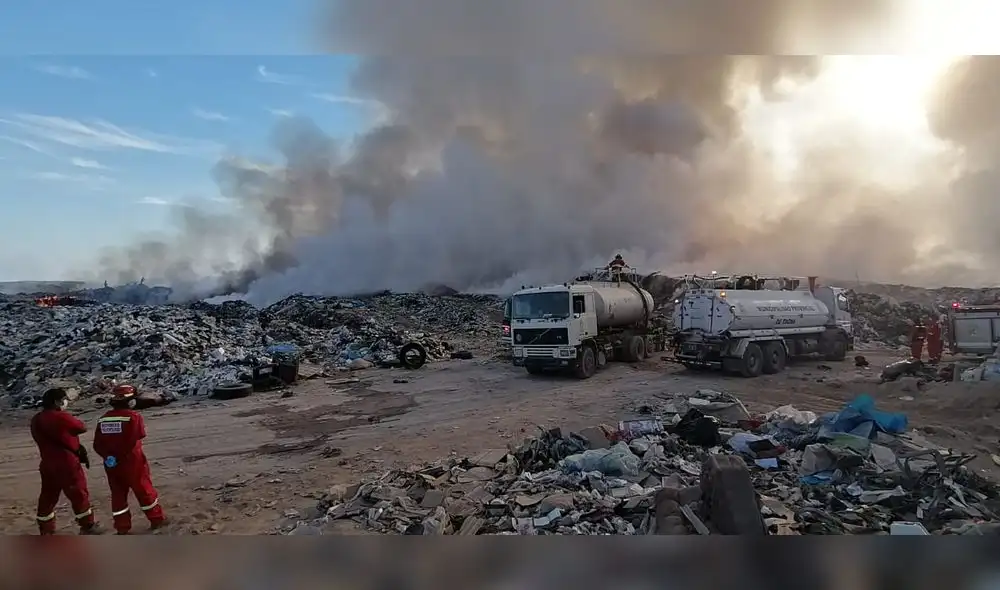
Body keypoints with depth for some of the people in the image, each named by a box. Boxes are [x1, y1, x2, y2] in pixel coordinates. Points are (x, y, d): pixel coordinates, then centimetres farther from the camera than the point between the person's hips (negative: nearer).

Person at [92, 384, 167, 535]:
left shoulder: (103, 419, 4)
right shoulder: (134, 416, -14)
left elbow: (97, 445, 2)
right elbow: (138, 436, -21)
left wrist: (108, 456, -4)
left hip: (112, 464, 5)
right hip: (132, 462, -5)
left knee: (118, 494, 13)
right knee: (144, 490, 7)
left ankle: (122, 528, 17)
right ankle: (157, 519, 17)